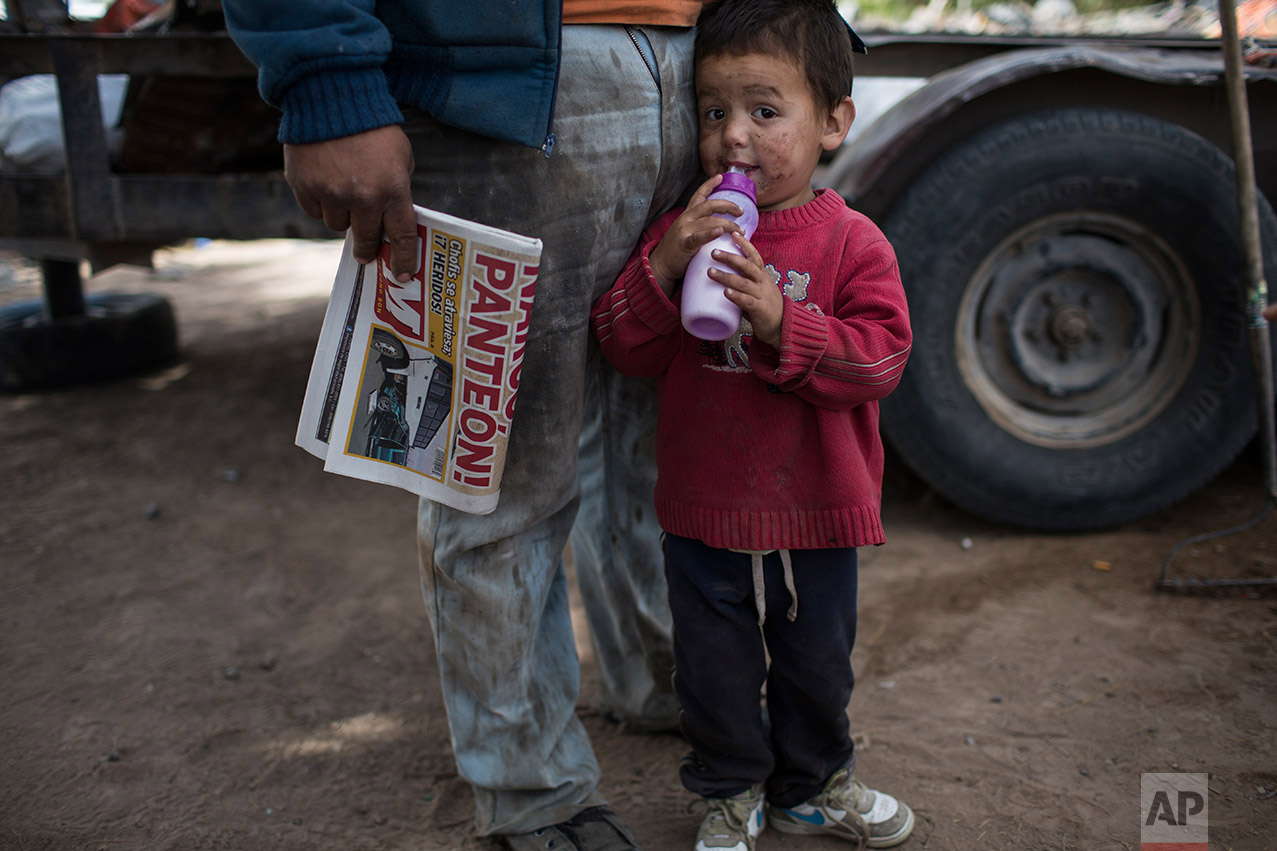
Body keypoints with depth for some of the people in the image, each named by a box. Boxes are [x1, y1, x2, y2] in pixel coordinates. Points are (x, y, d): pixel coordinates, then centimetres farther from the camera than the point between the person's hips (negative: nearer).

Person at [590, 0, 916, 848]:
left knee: (817, 665, 19)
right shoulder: (683, 231, -1)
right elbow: (626, 347, -6)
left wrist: (782, 321, -31)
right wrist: (663, 267, -22)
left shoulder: (853, 243, -8)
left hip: (815, 517, -1)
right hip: (704, 514, 1)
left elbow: (879, 357, -17)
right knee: (716, 670, 15)